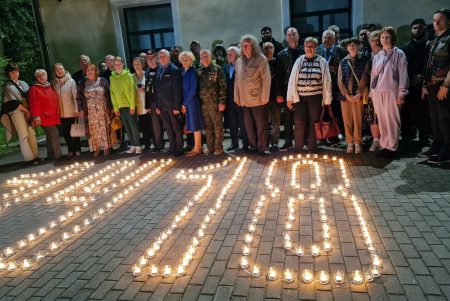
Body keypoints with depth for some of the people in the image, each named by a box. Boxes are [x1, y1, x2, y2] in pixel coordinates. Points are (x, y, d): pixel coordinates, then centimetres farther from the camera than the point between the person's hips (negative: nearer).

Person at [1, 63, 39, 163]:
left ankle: (35, 156, 4)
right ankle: (29, 158, -8)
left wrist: (30, 111, -1)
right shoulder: (8, 86, 1)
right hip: (17, 112, -5)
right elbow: (14, 101, -7)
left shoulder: (23, 83, 17)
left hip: (28, 111, 5)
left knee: (32, 134, 0)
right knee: (23, 135, -9)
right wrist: (26, 110, -9)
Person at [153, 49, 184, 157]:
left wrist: (177, 106, -17)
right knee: (168, 128, 13)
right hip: (162, 105, 6)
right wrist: (157, 105, 8)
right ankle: (172, 147, 24)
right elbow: (156, 88, 12)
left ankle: (179, 148, 14)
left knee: (177, 127, 3)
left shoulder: (174, 70, -9)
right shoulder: (158, 70, 11)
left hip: (172, 105, -6)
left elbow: (177, 90, -13)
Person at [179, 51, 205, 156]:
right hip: (185, 102, 7)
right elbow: (183, 88, 12)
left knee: (195, 125, -1)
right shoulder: (183, 72, 12)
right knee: (193, 125, 10)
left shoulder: (192, 71, -8)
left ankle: (197, 148, 6)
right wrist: (183, 103, 2)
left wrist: (185, 103, -13)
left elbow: (193, 89, -15)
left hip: (192, 101, -7)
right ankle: (197, 147, 16)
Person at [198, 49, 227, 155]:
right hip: (203, 104, 5)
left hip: (215, 103, -5)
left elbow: (223, 86, -7)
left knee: (218, 126, 1)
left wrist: (222, 102, -13)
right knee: (207, 127, 10)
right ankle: (210, 147, 19)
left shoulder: (217, 69, -2)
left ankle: (218, 147, 11)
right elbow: (198, 87, 14)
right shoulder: (199, 71, 12)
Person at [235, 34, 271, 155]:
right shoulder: (239, 62, 10)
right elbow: (237, 81, 11)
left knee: (261, 126, 2)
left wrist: (264, 97, -12)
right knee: (249, 126, 9)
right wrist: (237, 97, 6)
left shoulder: (261, 59, -3)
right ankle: (253, 147, 21)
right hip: (244, 100, 4)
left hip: (258, 99, -4)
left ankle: (261, 148, 13)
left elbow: (266, 80, -7)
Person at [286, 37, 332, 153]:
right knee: (299, 123, 1)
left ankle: (312, 149, 19)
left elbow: (326, 81, 3)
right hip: (300, 97, 0)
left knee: (314, 123, 7)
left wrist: (327, 99, -1)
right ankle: (298, 149, 12)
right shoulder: (299, 61, 5)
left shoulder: (322, 62, 4)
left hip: (315, 97, 0)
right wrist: (290, 98, -3)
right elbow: (292, 79, 2)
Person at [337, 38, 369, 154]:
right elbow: (340, 80, 4)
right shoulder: (343, 62, 10)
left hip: (358, 95, -2)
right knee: (347, 120, 3)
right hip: (345, 95, 2)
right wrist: (347, 95, -6)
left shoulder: (364, 61, 5)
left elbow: (364, 79, -1)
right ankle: (349, 142, 12)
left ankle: (358, 143, 8)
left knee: (358, 120, -2)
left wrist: (359, 94, -10)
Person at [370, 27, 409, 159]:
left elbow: (403, 73, -3)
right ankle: (384, 146, 13)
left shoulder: (398, 54, 2)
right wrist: (371, 91, 12)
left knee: (392, 120, -4)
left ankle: (392, 148, 3)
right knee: (382, 121, 5)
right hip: (377, 92, 4)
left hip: (391, 92, -4)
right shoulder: (377, 56, 16)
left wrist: (401, 92, -10)